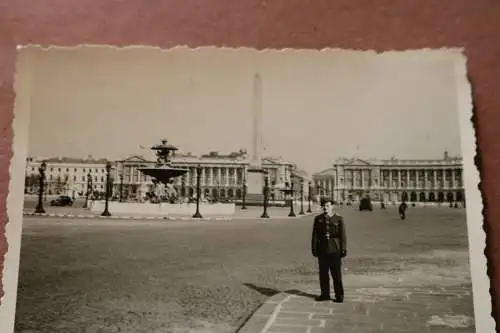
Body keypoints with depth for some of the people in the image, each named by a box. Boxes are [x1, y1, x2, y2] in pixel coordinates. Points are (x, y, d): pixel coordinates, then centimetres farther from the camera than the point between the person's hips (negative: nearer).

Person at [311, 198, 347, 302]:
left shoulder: (338, 219, -1)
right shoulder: (318, 219, 5)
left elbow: (342, 235, -2)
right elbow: (315, 235, 6)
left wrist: (343, 249, -5)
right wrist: (314, 249, 2)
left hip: (334, 250, -3)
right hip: (322, 250, 3)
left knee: (336, 274, 2)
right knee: (323, 274, 10)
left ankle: (339, 296, 14)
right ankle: (325, 294, 22)